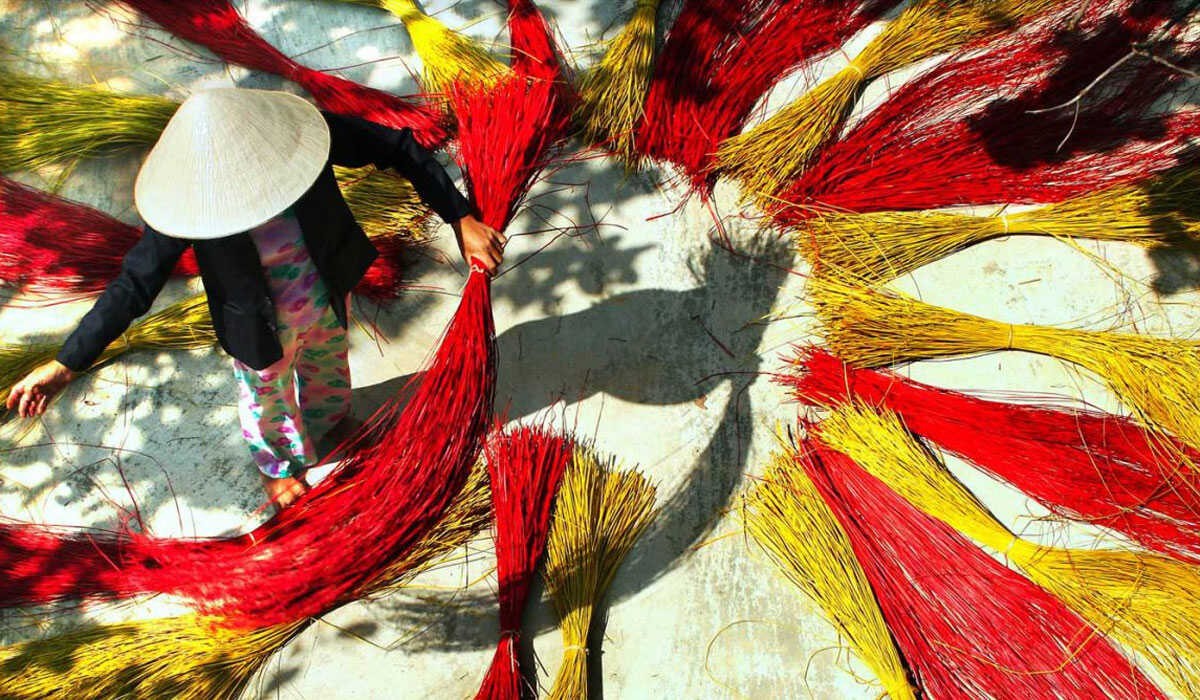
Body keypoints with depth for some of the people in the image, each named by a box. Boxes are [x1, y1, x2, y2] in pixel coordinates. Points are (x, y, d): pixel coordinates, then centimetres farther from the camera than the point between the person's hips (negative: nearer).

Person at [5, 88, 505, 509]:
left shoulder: (293, 130, -32)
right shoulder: (192, 196, -33)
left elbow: (399, 148, -24)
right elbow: (134, 283, -24)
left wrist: (461, 220, -29)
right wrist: (67, 365, -24)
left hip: (328, 296, 2)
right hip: (260, 324, -2)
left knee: (327, 368, 32)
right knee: (268, 397, 27)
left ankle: (328, 423, 70)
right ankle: (278, 463, 63)